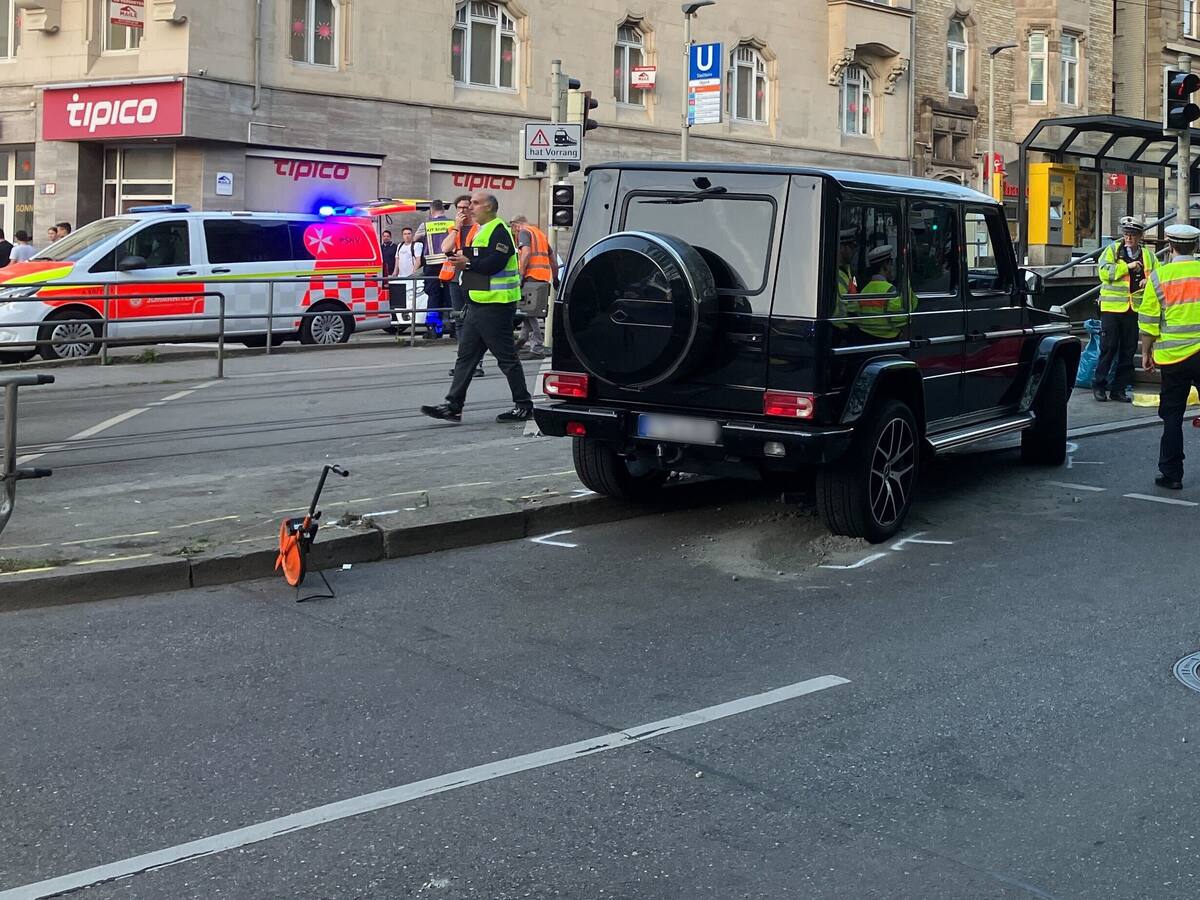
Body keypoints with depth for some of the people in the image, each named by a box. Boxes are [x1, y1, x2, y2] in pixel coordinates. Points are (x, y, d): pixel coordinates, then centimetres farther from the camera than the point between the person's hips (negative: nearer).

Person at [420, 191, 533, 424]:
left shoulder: (499, 231, -13)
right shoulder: (481, 231, 20)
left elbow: (494, 264, -23)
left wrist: (467, 263, -16)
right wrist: (462, 258, 6)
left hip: (495, 305, -10)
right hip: (478, 303, 10)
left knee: (506, 357, -3)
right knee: (466, 355, 7)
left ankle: (524, 406, 6)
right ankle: (453, 406, 8)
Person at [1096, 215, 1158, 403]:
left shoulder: (1148, 255, 12)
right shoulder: (1113, 250, 0)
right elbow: (1104, 272, -13)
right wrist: (1127, 266, -16)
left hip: (1135, 309, 4)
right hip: (1112, 307, -4)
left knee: (1128, 350, 7)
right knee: (1108, 348, -3)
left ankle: (1119, 389, 14)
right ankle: (1099, 385, 8)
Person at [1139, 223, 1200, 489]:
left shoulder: (1159, 276, -3)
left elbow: (1148, 320, -2)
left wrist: (1146, 352, 10)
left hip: (1173, 357, -1)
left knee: (1172, 416, 8)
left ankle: (1171, 474, 10)